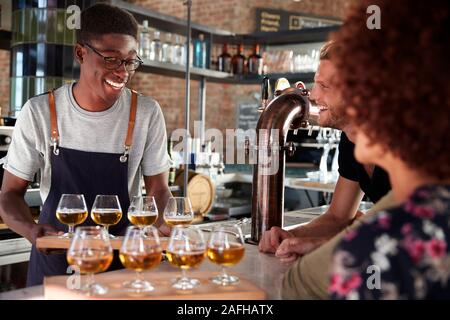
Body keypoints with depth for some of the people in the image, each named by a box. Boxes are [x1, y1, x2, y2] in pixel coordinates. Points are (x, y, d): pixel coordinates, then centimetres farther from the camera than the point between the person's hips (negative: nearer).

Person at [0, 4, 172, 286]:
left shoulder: (147, 113, -7)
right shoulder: (39, 113, -7)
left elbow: (158, 190, 0)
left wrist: (163, 225, -22)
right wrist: (31, 229, -22)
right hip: (54, 257, 0)